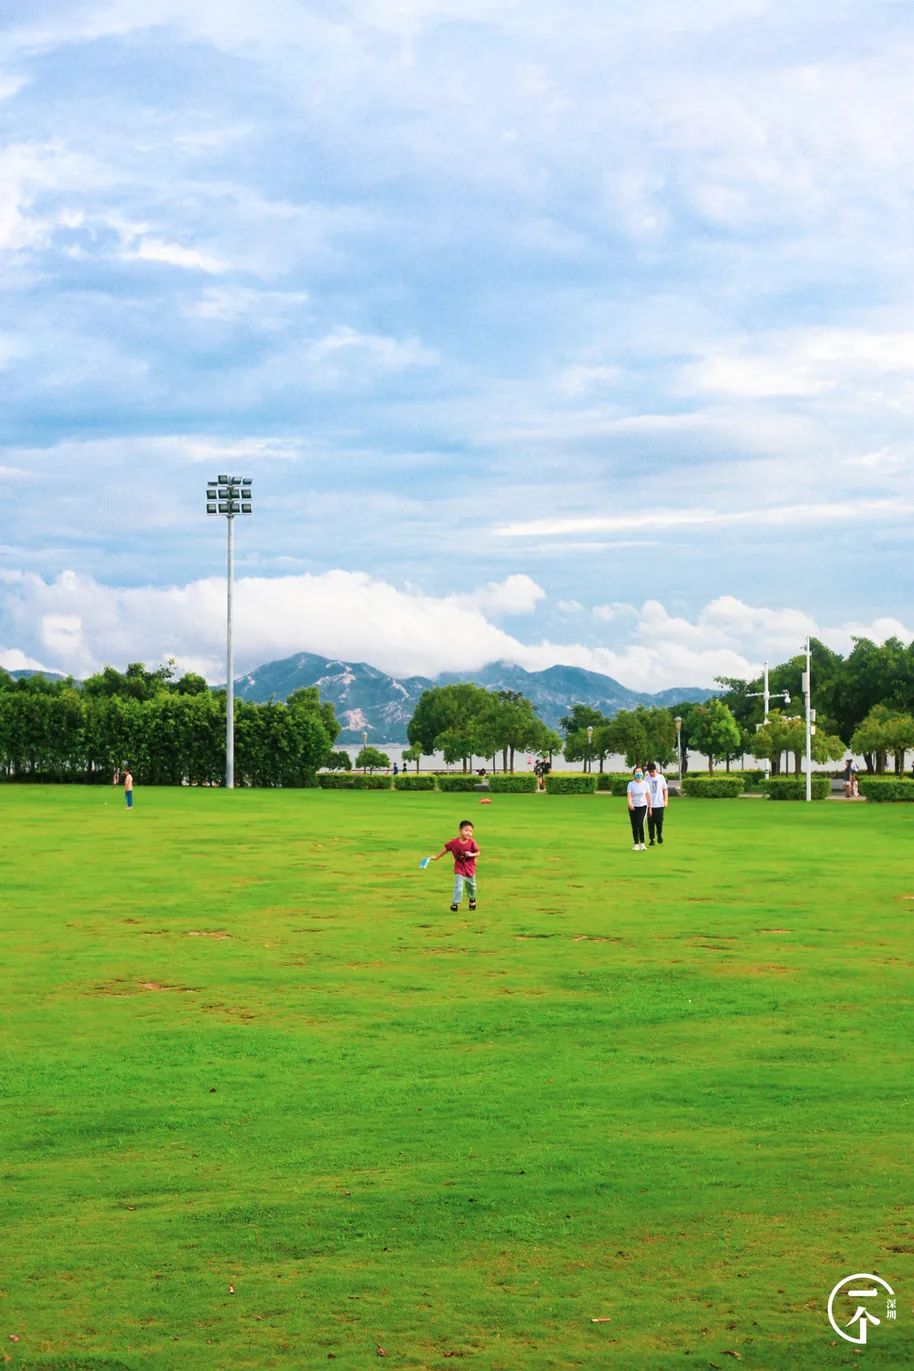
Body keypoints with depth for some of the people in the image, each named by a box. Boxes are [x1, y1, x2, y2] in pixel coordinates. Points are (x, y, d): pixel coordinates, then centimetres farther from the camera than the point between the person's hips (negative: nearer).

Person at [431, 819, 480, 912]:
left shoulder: (472, 842, -14)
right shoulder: (454, 842, -13)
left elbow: (478, 853, -9)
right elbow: (445, 849, 1)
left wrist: (471, 854, -30)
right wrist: (436, 857, 6)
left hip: (470, 870, 2)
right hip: (459, 870, -2)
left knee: (471, 886, 21)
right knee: (458, 886, -15)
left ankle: (472, 899, 48)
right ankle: (455, 903, -7)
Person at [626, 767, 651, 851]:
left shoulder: (645, 784, 1)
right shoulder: (631, 784, -3)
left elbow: (648, 796, 6)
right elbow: (629, 795, -15)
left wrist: (650, 808, 8)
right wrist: (630, 804, -34)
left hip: (643, 806, -1)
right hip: (633, 807, 1)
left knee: (641, 824, -17)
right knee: (634, 826, 4)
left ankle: (642, 844, -14)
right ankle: (636, 844, 16)